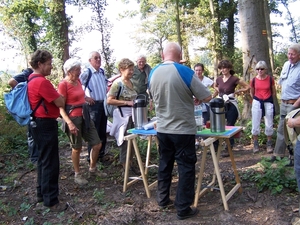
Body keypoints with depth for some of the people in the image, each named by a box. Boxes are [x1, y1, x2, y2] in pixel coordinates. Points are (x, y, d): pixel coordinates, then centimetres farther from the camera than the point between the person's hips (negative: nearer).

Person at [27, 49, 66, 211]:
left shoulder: (32, 80, 12)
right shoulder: (41, 81, -20)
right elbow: (60, 103, -18)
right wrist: (58, 95, 4)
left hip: (38, 123, 11)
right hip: (46, 125, -11)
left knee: (44, 160, 19)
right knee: (51, 162, -4)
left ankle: (42, 192, 29)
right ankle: (50, 200, 4)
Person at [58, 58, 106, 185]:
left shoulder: (78, 81, 8)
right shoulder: (63, 84, -14)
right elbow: (60, 107, -17)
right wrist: (69, 123, -26)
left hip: (85, 116, 8)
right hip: (74, 118, -7)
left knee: (97, 144, 9)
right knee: (77, 148, 7)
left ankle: (92, 170, 28)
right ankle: (77, 175, 26)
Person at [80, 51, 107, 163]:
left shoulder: (102, 72, 9)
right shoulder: (87, 73, -13)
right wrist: (85, 97, -15)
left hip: (104, 104, 7)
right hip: (94, 105, -7)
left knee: (103, 132, 14)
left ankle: (101, 154, 27)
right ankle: (92, 157, 12)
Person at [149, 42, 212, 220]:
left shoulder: (153, 73, 1)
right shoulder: (185, 72, -15)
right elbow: (207, 98, -10)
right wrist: (191, 95, 10)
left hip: (162, 129, 5)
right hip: (183, 130, -5)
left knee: (165, 164, 19)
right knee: (186, 168, 6)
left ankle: (163, 199, 31)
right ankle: (184, 209, 13)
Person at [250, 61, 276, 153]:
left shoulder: (270, 79, -5)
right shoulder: (253, 80, -3)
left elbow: (274, 92, 8)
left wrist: (269, 100, 7)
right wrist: (256, 100, 10)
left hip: (268, 103, 0)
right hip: (257, 103, 1)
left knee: (269, 125, 6)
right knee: (255, 124, 3)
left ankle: (269, 144, 21)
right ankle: (255, 144, 18)